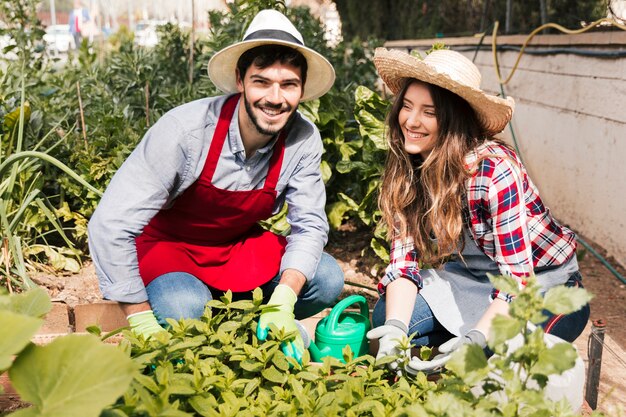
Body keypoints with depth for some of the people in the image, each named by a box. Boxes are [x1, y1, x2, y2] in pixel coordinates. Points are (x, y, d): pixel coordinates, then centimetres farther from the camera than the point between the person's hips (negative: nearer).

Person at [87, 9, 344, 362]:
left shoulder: (304, 140, -19)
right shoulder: (187, 129, -31)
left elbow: (309, 225, -11)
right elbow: (110, 226, -29)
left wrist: (283, 302, -29)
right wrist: (143, 323, -27)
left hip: (238, 245, 4)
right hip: (166, 244, -4)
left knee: (327, 279, -17)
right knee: (185, 309, -35)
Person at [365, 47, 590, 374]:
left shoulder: (495, 170, -28)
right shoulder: (406, 169, -10)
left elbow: (517, 278, -27)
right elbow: (404, 257, -12)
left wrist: (474, 340, -40)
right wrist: (395, 327, -29)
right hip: (474, 278, 5)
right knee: (383, 317, -16)